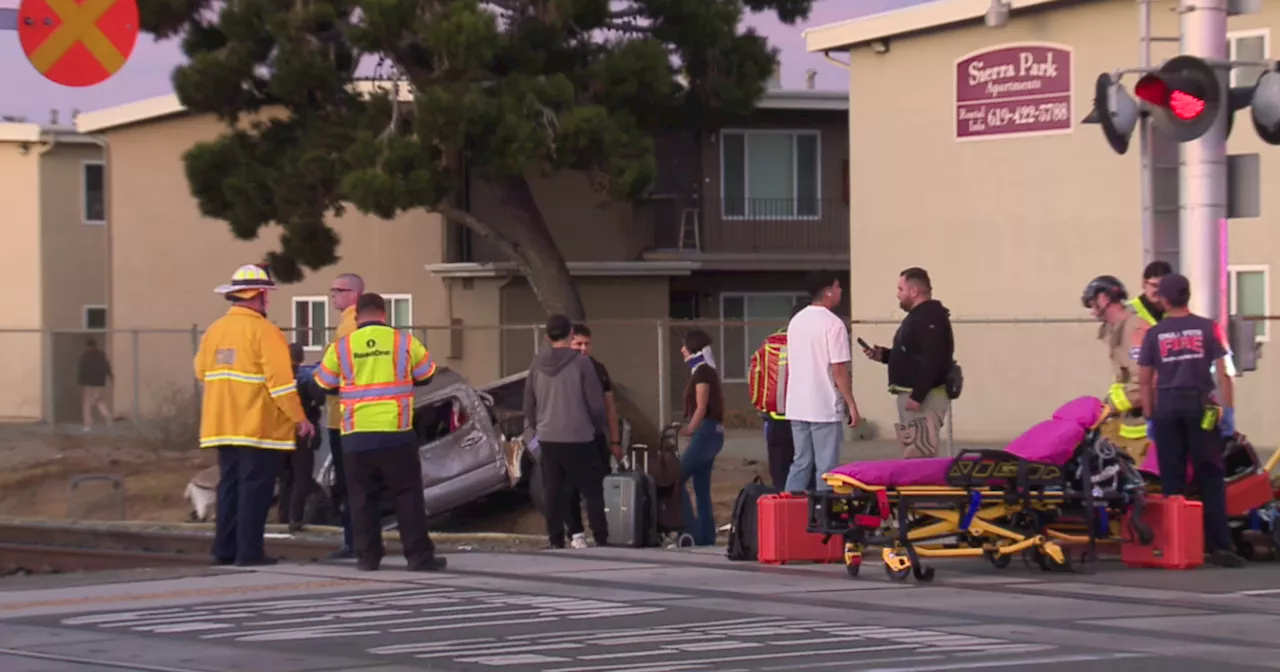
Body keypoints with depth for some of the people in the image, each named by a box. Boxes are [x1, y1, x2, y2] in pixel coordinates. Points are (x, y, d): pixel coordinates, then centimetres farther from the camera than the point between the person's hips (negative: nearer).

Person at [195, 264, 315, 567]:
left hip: (223, 425, 7)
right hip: (259, 425, -7)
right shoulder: (264, 331, -13)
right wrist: (299, 418, -11)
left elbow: (202, 371, 15)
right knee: (255, 486, -3)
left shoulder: (214, 330, 8)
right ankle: (249, 550, -4)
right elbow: (280, 381, -17)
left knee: (229, 484, 13)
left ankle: (225, 549, 13)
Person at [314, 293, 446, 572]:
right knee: (407, 495, 4)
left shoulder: (341, 347, 1)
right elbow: (426, 376, 14)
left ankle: (367, 555, 8)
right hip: (396, 434, -1)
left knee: (362, 498, 9)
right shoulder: (405, 342, 0)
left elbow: (323, 385, 12)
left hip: (356, 436, 1)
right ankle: (419, 555, 2)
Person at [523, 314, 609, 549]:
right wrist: (598, 427, 10)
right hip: (579, 438, -4)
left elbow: (529, 403, 10)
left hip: (548, 439, 4)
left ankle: (556, 541, 7)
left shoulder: (537, 364, 3)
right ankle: (601, 540, 1)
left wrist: (533, 430, 24)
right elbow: (596, 402, -8)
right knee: (592, 491, 5)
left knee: (554, 493, 9)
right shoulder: (580, 362, -10)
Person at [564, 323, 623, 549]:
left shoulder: (599, 369, 11)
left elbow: (610, 406, 15)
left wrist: (615, 440, 11)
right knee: (572, 489, 0)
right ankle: (576, 533, 6)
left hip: (596, 437, 3)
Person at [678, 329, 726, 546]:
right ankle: (706, 535, 8)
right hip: (712, 433, 10)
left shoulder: (702, 372, -11)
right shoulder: (707, 371, 18)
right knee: (701, 487, 9)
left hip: (704, 432, -10)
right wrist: (688, 428, 12)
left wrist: (688, 430, -12)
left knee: (677, 479, -10)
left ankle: (693, 532, -12)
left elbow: (701, 408, -15)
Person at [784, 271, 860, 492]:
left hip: (797, 407, 7)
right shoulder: (833, 324, -13)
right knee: (826, 467, -2)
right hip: (824, 407, -7)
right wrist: (851, 405, -9)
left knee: (801, 463, 13)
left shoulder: (795, 322, 11)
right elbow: (839, 370, -16)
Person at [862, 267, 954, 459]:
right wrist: (883, 355, 13)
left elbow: (931, 362, -26)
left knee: (919, 457, -15)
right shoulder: (918, 316, 19)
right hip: (913, 394, 11)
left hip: (925, 398, -11)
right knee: (913, 455, 12)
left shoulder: (930, 318, -17)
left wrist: (917, 396, -28)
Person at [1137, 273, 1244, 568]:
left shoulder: (1154, 334, 6)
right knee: (1210, 478, -1)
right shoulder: (1206, 328, 2)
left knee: (1172, 480, 6)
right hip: (1199, 406, -1)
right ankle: (1219, 546, -7)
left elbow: (1145, 380, 6)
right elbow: (1222, 372, -2)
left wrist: (1149, 416, 12)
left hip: (1166, 408, 1)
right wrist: (1229, 410, 1)